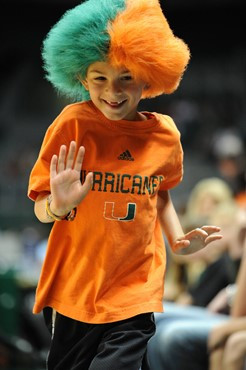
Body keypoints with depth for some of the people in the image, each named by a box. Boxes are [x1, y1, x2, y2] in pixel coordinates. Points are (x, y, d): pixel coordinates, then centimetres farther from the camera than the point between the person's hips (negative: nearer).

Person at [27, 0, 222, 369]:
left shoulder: (165, 134, -1)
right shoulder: (73, 123, -10)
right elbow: (40, 209, -7)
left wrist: (179, 239, 3)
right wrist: (58, 205, -28)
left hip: (135, 293, 1)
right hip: (73, 292, -1)